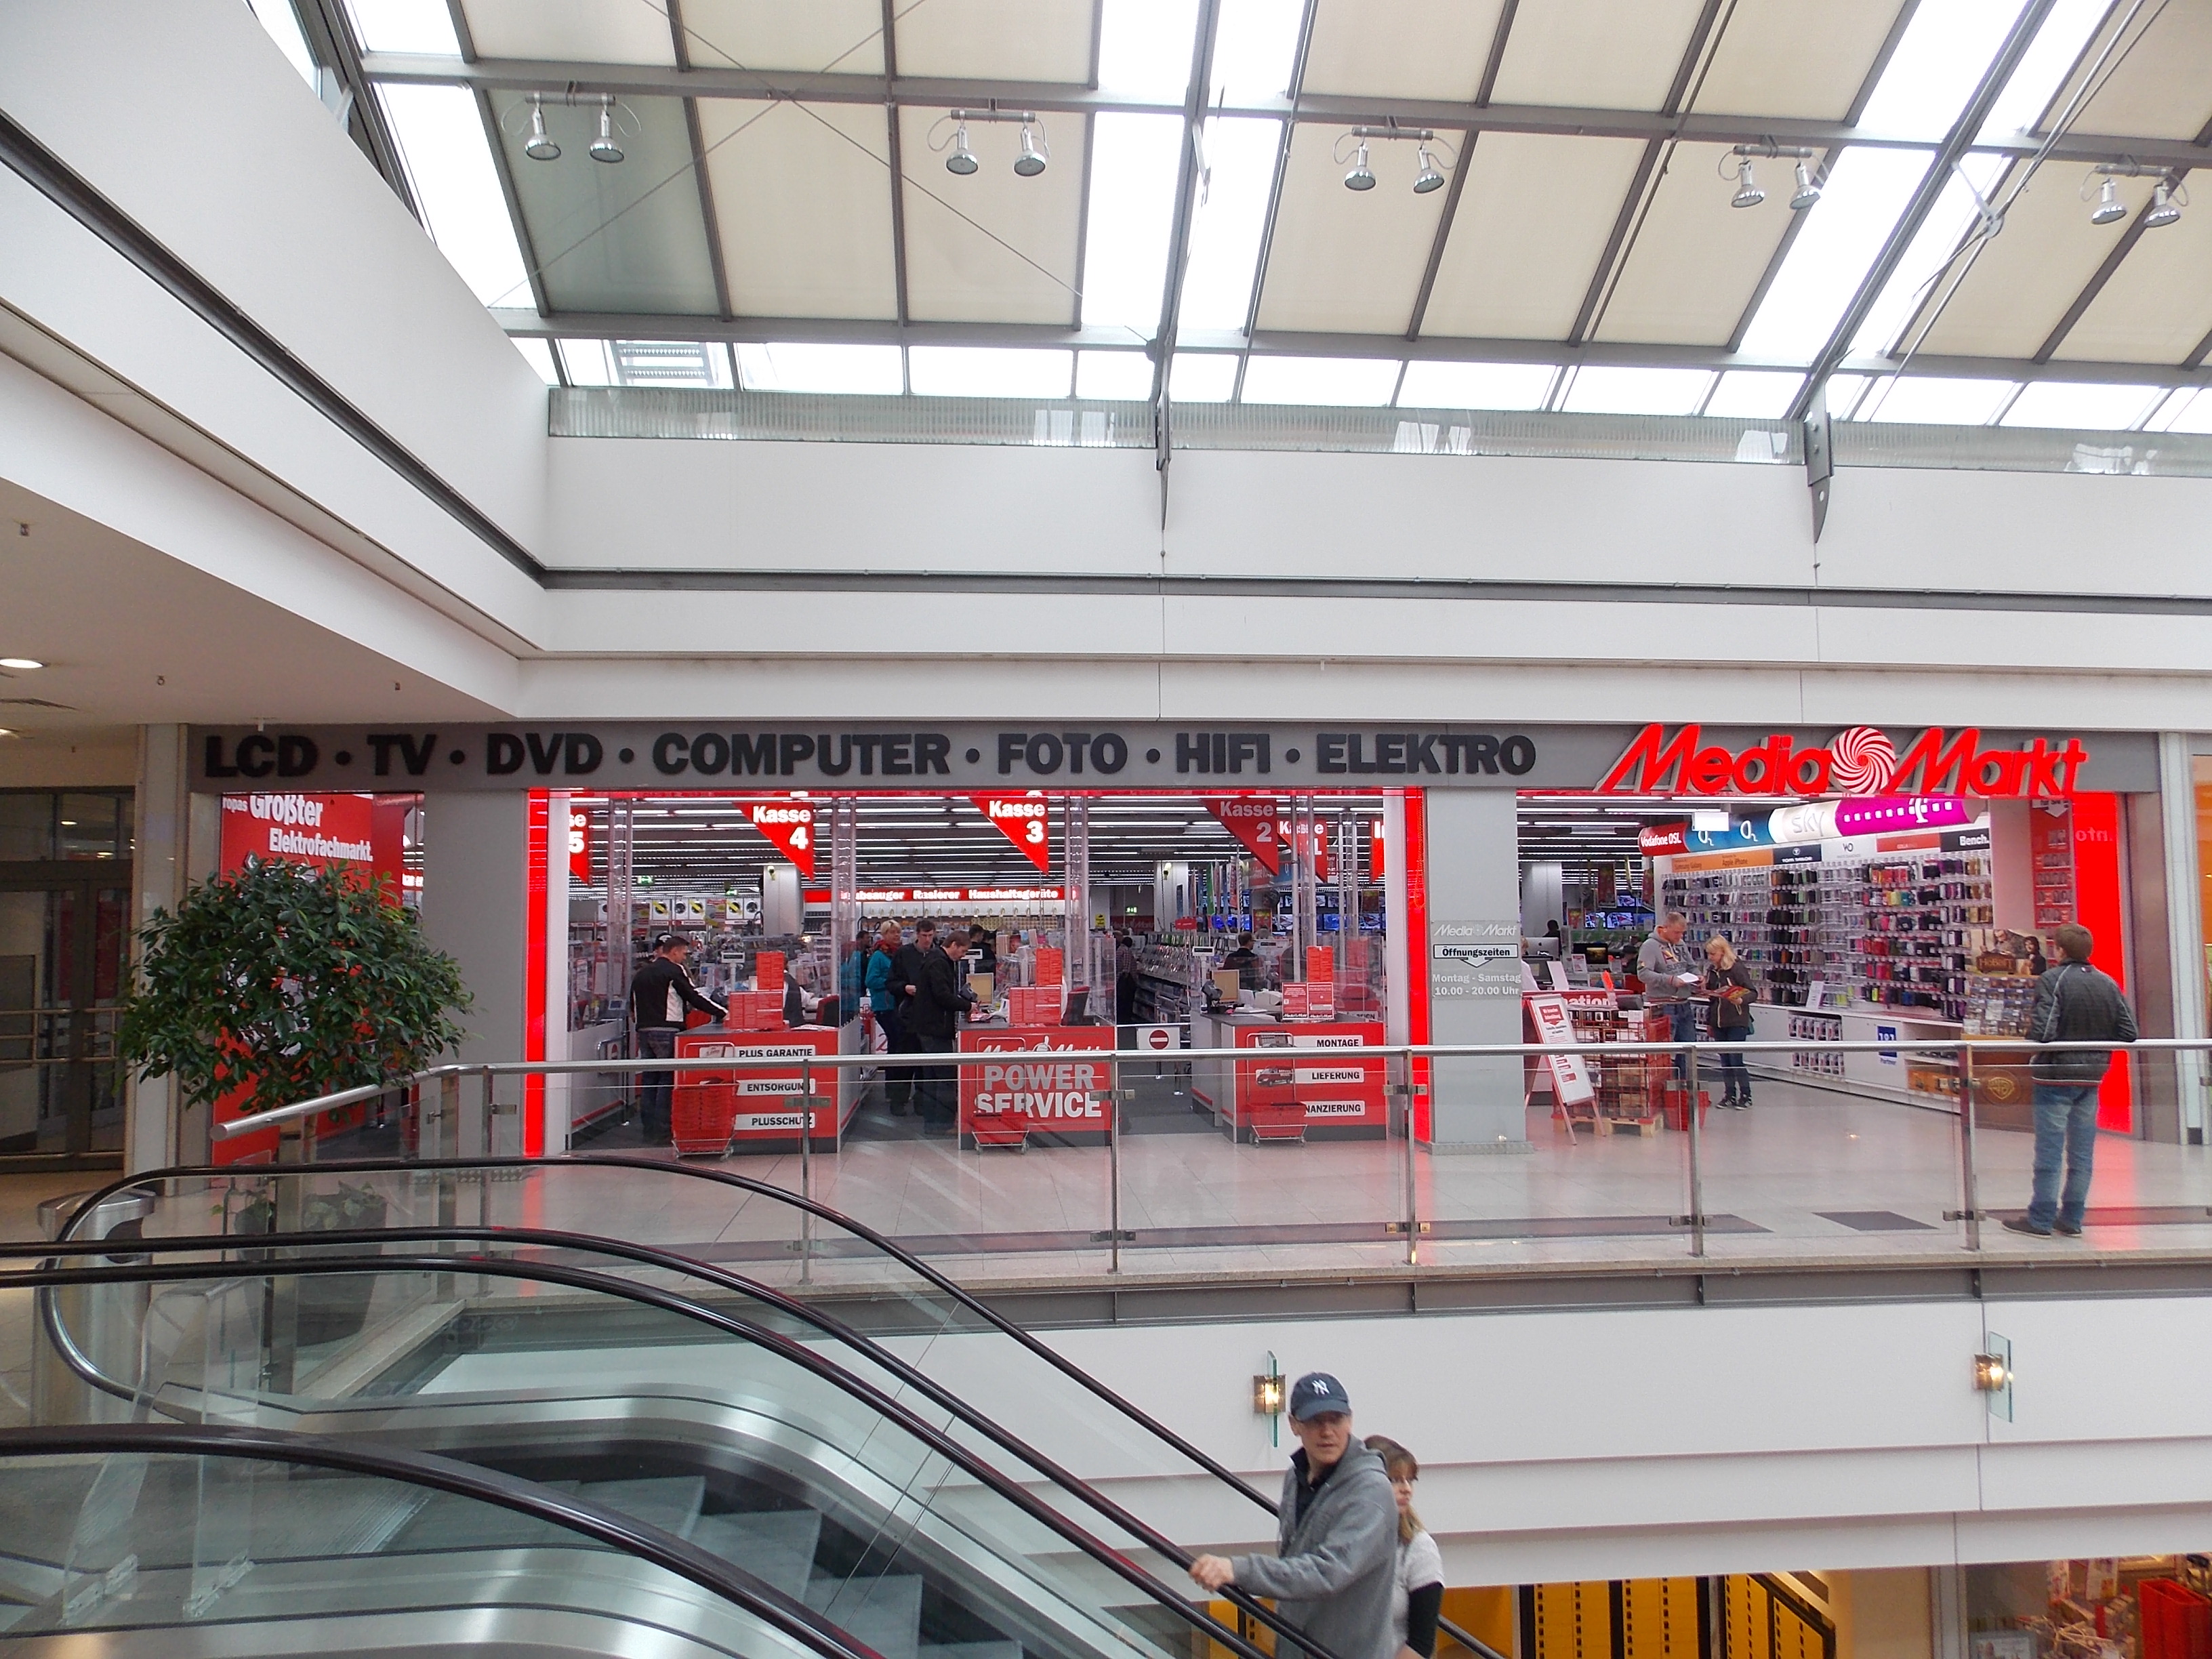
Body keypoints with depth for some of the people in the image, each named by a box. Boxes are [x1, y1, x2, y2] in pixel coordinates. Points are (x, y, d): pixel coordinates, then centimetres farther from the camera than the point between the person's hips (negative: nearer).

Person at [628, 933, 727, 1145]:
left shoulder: (640, 974, 17)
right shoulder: (674, 971, -6)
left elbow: (633, 1008, 20)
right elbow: (694, 997, -8)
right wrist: (722, 1013, -3)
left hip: (644, 1031, 7)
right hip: (667, 1031, -7)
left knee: (649, 1081, 10)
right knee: (668, 1081, -3)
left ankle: (649, 1132, 12)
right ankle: (662, 1133, -5)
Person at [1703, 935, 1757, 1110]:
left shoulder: (1737, 968, -11)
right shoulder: (1711, 971, 9)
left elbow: (1753, 993, -13)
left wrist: (1741, 1000, -29)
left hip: (1737, 1022, -7)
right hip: (1718, 1022, 7)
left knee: (1736, 1060, -5)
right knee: (1725, 1061, 10)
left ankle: (1745, 1096, 6)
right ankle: (1729, 1095, 18)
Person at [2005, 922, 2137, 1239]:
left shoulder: (2052, 981, -15)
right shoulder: (2108, 983, 4)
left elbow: (2042, 1032, -23)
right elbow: (2129, 1033, 3)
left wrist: (2029, 1038, -3)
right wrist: (2096, 1043, 16)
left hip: (2055, 1076, -6)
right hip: (2092, 1077, 6)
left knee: (2049, 1152, -1)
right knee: (2082, 1154, 11)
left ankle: (2040, 1220, 4)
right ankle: (2072, 1219, 18)